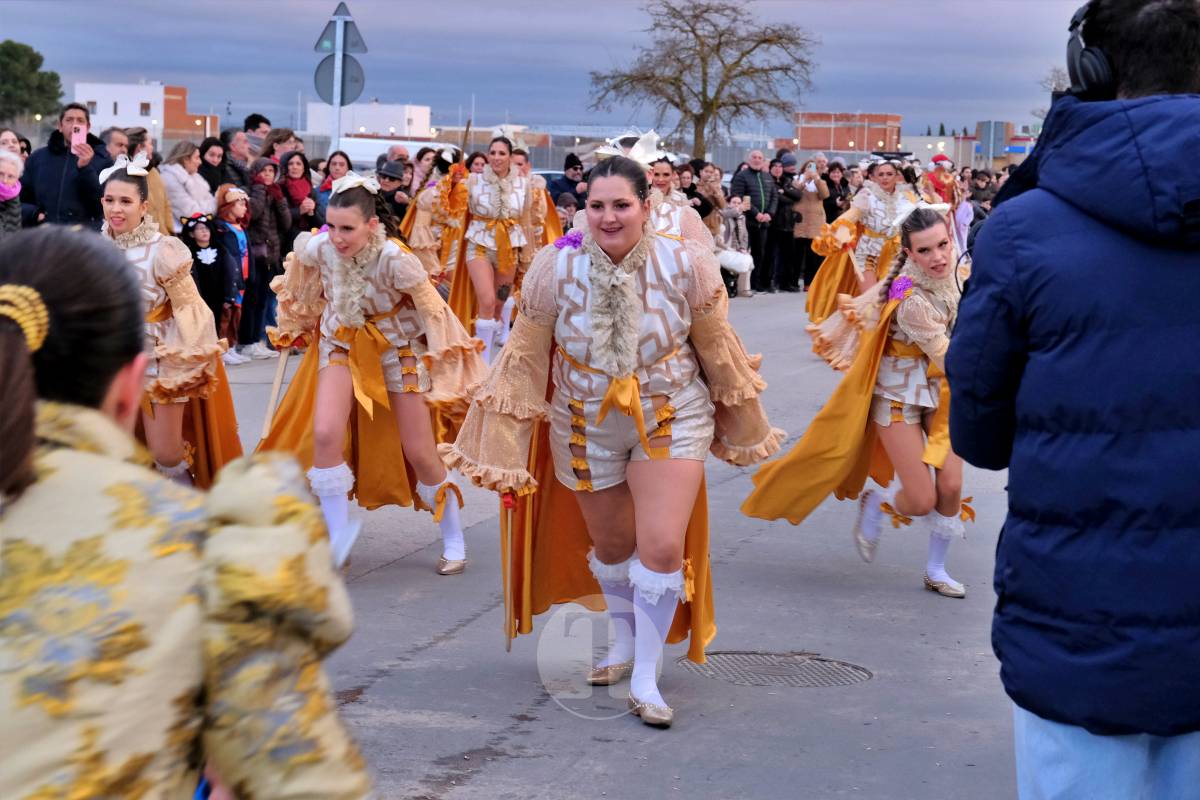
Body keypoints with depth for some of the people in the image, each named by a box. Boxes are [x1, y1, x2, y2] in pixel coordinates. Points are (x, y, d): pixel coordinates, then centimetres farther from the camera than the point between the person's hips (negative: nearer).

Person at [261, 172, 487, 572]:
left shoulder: (394, 258, -32)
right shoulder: (318, 248, -21)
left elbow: (433, 311, -19)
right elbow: (298, 282, 3)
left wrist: (447, 363, -9)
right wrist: (292, 328, 18)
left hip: (397, 348, -3)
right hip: (343, 343, 3)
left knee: (419, 452, 2)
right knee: (324, 433, -18)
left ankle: (453, 539, 24)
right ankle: (338, 536, -1)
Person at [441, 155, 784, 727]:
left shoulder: (686, 264, -16)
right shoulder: (555, 268, -16)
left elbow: (716, 350, -1)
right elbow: (526, 358, -6)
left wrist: (744, 428, 9)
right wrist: (503, 442, -3)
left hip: (671, 420, -1)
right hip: (587, 426, 2)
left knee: (663, 547, -14)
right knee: (610, 544, 17)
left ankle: (645, 678, 2)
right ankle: (626, 640, 47)